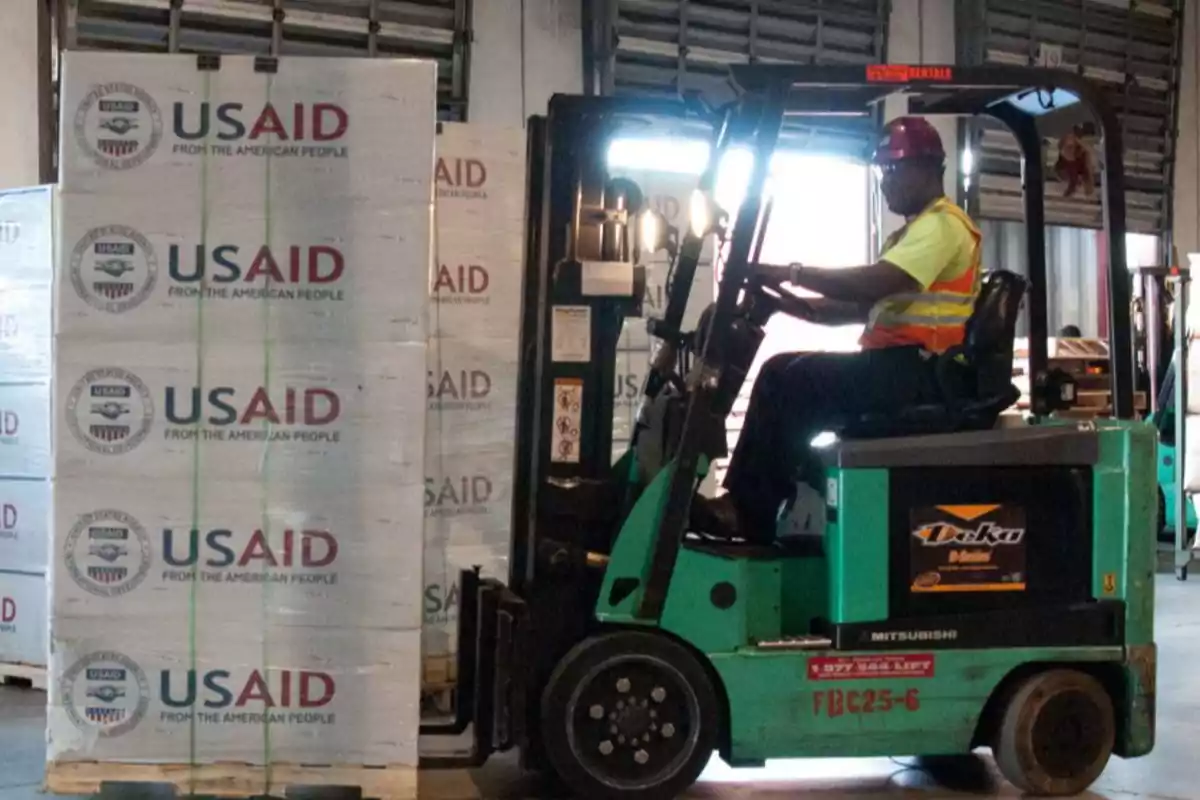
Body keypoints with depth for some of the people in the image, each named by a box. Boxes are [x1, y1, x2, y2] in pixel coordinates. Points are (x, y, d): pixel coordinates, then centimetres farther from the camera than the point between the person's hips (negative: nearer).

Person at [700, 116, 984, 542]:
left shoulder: (941, 224, -10)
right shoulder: (914, 230, 24)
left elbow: (875, 285, -23)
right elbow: (862, 305, 21)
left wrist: (793, 273, -19)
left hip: (918, 371, -10)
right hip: (895, 363, 10)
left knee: (798, 382, -21)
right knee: (779, 372, 3)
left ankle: (751, 512, -15)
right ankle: (745, 500, -4)